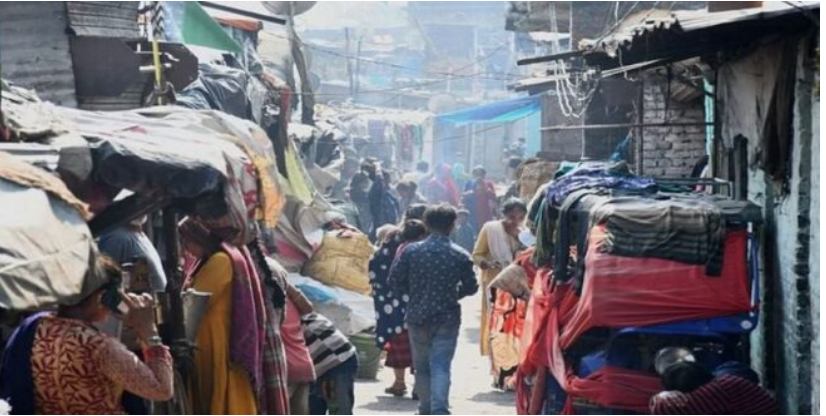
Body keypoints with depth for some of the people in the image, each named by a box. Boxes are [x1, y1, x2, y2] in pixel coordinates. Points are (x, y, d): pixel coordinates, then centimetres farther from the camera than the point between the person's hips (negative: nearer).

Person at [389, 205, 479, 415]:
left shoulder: (411, 251, -5)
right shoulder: (461, 256, -5)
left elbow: (395, 280, -3)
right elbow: (471, 287, 3)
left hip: (417, 317, 2)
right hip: (447, 319, -1)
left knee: (422, 367, 16)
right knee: (441, 366, -5)